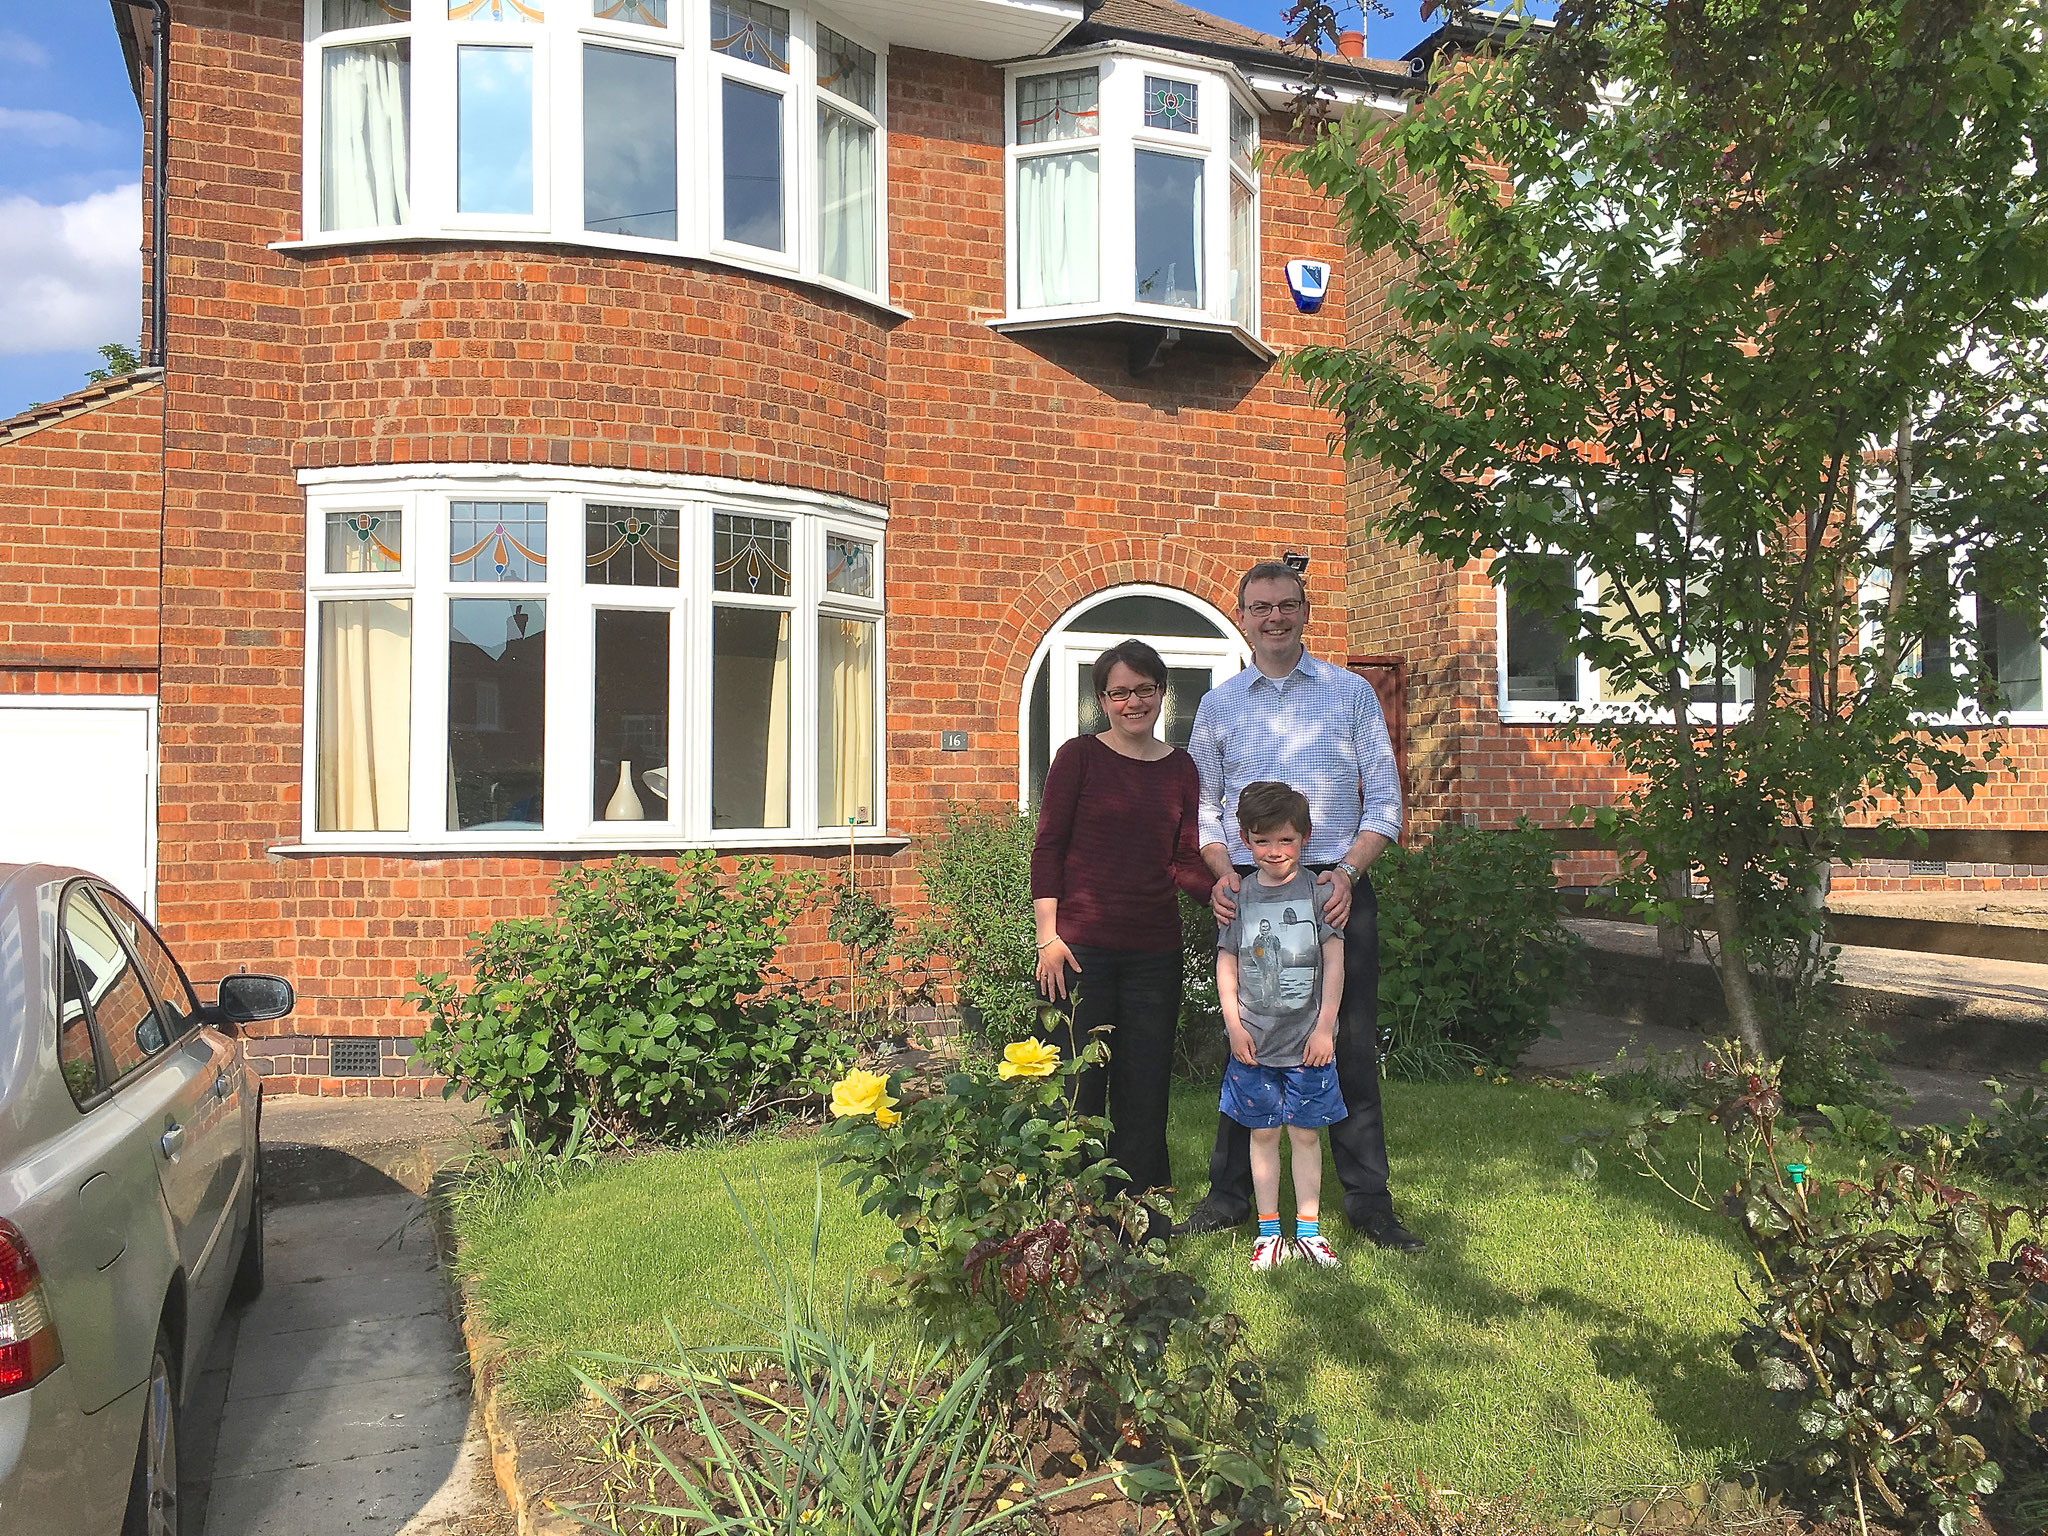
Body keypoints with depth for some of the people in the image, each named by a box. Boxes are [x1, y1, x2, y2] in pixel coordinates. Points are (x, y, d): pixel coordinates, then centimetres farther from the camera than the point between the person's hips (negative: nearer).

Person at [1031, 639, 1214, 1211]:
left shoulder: (1179, 767, 9)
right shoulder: (1079, 756, -1)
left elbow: (1184, 862, 8)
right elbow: (1047, 847, -2)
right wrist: (1049, 934, -8)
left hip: (1154, 949, 4)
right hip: (1082, 945, -3)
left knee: (1146, 1083, 10)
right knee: (1079, 1081, 2)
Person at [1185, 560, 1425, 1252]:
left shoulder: (1352, 692, 6)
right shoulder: (1218, 704, 10)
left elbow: (1384, 797, 3)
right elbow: (1202, 805, 11)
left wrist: (1347, 871, -10)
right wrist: (1222, 875, -6)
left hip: (1339, 889, -1)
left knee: (1352, 1044, 2)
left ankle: (1368, 1199, 13)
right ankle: (1231, 1190, 18)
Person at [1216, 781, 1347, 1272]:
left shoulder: (1317, 891, -2)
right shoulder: (1239, 895, 3)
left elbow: (1334, 961, -2)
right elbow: (1227, 962, 6)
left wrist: (1324, 1025, -6)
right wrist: (1234, 1023, -2)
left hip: (1307, 1040, -1)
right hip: (1254, 1041, 1)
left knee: (1305, 1134, 7)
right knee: (1262, 1133, 8)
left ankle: (1309, 1231, 19)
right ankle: (1269, 1233, 18)